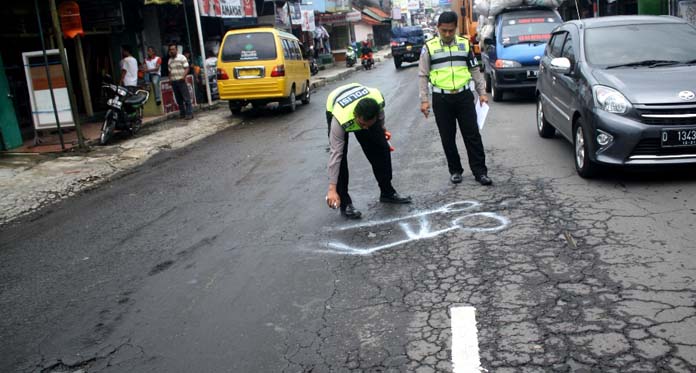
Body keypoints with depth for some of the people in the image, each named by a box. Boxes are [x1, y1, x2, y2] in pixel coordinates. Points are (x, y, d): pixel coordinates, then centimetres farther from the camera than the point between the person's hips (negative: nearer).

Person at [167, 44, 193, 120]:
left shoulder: (182, 57, 0)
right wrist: (170, 79, 7)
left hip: (181, 81, -6)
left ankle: (189, 113, -7)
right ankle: (182, 113, 13)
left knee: (186, 98, -7)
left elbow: (187, 68, -6)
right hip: (173, 82, 6)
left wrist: (184, 76, -20)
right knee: (179, 99, 7)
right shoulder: (170, 60, 18)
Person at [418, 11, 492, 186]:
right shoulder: (429, 47, 0)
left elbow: (475, 70, 13)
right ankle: (455, 170, 21)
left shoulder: (465, 44, 7)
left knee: (473, 135, 1)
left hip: (464, 96, 1)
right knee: (448, 138, 6)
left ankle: (480, 171, 7)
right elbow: (423, 75, 2)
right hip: (441, 99, -1)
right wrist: (424, 100, -6)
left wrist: (482, 92, 7)